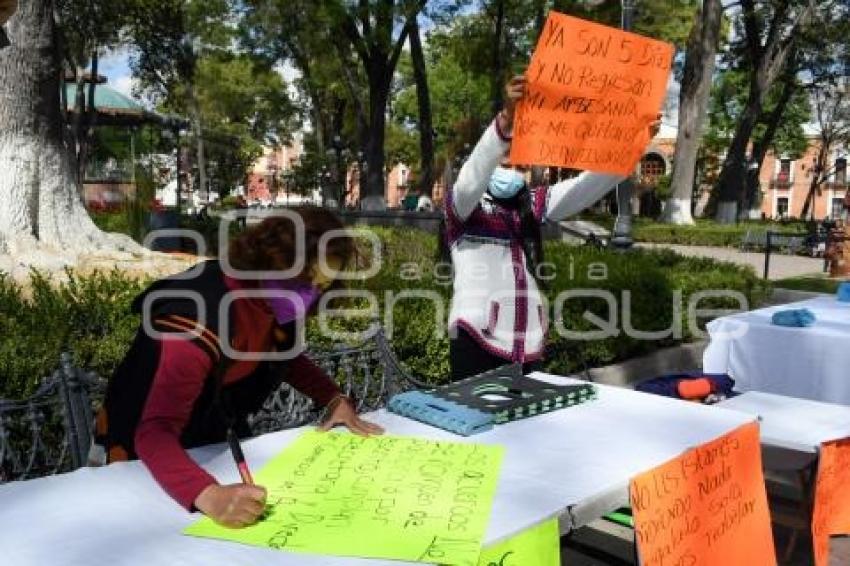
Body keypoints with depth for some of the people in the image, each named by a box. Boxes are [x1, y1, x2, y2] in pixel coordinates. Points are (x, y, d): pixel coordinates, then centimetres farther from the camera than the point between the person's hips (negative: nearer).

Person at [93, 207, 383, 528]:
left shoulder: (275, 299, -13)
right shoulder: (203, 318, -37)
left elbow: (285, 356, 7)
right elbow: (155, 431, -43)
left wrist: (335, 399, -9)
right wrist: (210, 496, -60)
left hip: (210, 441, 7)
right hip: (147, 449, -7)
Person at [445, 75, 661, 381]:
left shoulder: (533, 204, 14)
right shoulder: (464, 205, 0)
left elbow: (585, 188, 5)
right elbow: (473, 176, -21)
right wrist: (506, 118, -36)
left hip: (528, 342, 5)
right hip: (477, 340, -5)